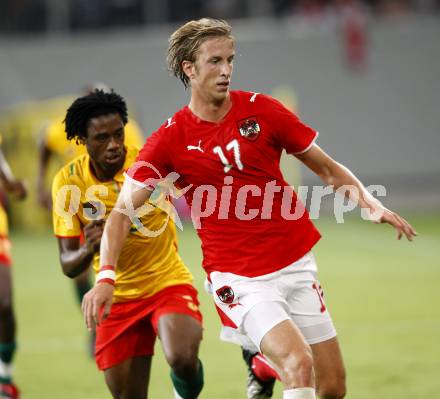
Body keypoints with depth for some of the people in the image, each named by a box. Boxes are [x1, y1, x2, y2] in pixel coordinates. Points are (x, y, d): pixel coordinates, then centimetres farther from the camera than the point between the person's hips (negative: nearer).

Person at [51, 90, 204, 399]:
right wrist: (88, 250, -28)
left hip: (169, 283, -3)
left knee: (182, 359, -29)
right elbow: (69, 265, -6)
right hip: (117, 298, 3)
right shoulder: (68, 181, -8)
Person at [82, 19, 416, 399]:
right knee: (298, 364, -25)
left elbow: (328, 168, 9)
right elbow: (122, 213, -7)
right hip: (239, 278, -4)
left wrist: (370, 203, -8)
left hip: (297, 264, 4)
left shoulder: (261, 110, 0)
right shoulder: (171, 139, -6)